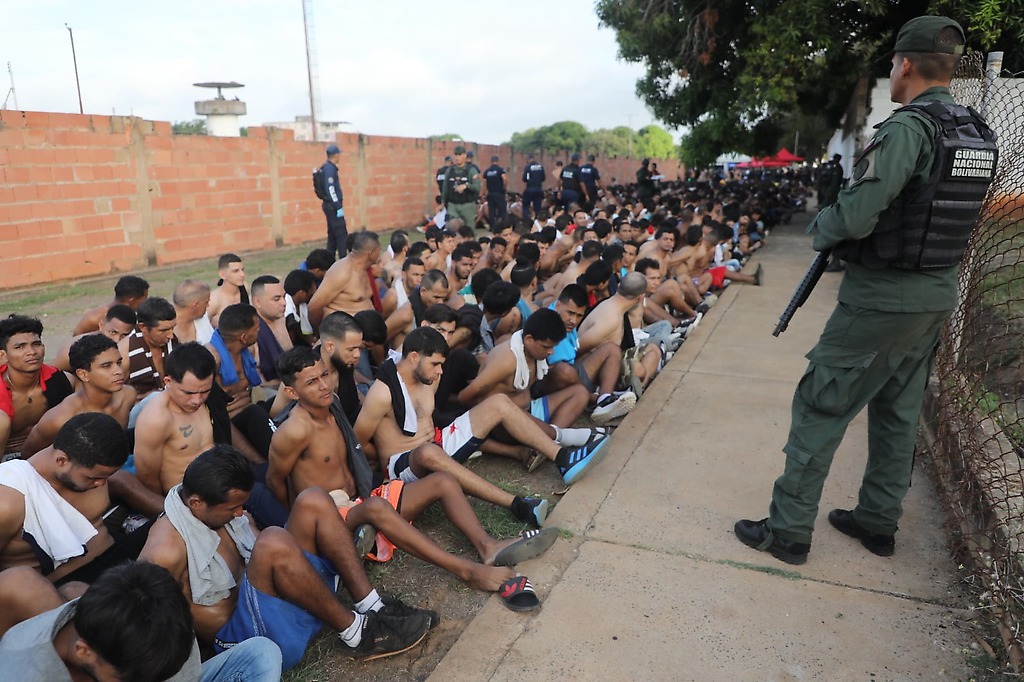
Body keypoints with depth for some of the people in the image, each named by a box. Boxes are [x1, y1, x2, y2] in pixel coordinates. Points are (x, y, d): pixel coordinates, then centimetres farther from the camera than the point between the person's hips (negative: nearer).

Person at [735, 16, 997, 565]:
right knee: (898, 412, 18)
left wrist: (820, 229, -4)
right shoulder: (980, 136, 8)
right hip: (937, 298, 9)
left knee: (820, 408, 0)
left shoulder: (908, 128, -19)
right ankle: (878, 523, 31)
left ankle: (787, 530, 8)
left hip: (880, 302, -9)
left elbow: (855, 217, -25)